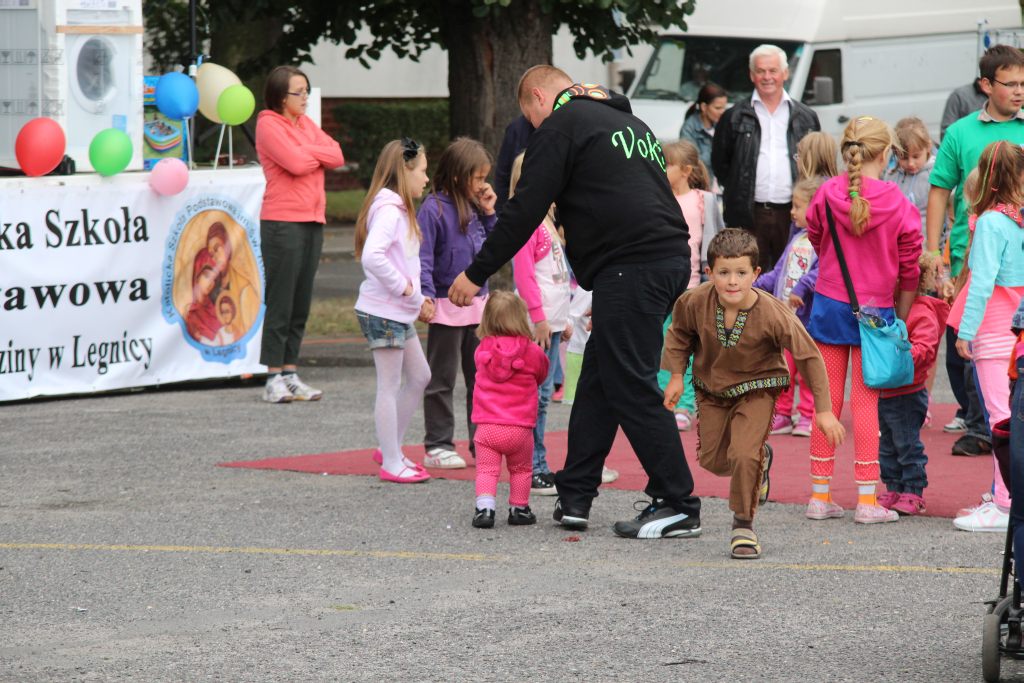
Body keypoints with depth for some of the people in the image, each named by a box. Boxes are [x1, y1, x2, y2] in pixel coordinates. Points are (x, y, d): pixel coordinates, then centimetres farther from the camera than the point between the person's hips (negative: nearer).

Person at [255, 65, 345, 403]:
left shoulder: (305, 123, 18)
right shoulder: (268, 125, -5)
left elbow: (336, 156, 7)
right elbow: (296, 163, -16)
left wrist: (305, 152, -7)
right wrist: (318, 155, 3)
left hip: (312, 221, 7)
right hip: (282, 221, -7)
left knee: (301, 302, 7)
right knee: (280, 302, -7)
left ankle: (290, 372, 12)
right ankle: (274, 378, -4)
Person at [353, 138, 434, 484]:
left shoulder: (399, 210, 14)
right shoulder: (388, 211, -19)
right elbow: (372, 257, -33)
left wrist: (419, 298, 12)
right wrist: (404, 287, -23)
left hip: (399, 312, 10)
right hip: (383, 312, -10)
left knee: (419, 377, 17)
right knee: (390, 386, -3)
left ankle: (391, 448, 26)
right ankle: (391, 463, 4)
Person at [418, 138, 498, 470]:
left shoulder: (474, 207, 10)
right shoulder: (434, 208, -12)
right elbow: (422, 256, -15)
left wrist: (489, 213, 5)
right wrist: (426, 294, -24)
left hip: (478, 304, 7)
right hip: (447, 307, -7)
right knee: (442, 380, 2)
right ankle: (437, 446, 8)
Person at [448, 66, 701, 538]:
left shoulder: (561, 126, 0)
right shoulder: (630, 122, 27)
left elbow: (524, 211, -5)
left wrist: (476, 273, 1)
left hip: (629, 267, -9)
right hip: (670, 256, 9)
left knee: (631, 388, -5)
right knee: (599, 379, 14)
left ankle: (677, 505, -4)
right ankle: (573, 497, 16)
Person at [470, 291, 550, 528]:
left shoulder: (482, 351, 2)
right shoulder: (531, 352, -4)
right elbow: (541, 375, 14)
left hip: (487, 427, 1)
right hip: (519, 427, -1)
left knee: (486, 470, 2)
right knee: (521, 470, 19)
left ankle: (484, 507, -15)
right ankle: (519, 508, 24)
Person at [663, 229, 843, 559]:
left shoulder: (773, 314, -30)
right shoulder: (694, 303, -24)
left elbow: (809, 357, -19)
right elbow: (679, 334, 2)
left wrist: (824, 410, -18)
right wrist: (676, 376, -4)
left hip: (756, 387, -4)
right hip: (711, 386, 4)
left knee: (744, 455, -21)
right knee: (713, 460, 10)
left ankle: (743, 524, 1)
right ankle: (760, 457, 44)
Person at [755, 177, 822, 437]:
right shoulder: (796, 239, 14)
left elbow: (821, 270, -30)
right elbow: (780, 271, 21)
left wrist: (801, 288, -33)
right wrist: (756, 285, 14)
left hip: (809, 318, -8)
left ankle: (807, 416, 13)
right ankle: (782, 414, 19)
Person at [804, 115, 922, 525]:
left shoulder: (826, 195, -6)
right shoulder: (898, 204, -10)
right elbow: (909, 269, -2)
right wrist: (900, 317, 11)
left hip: (828, 304, 2)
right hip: (874, 308, -2)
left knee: (827, 399, 9)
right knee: (865, 402, 2)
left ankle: (820, 495, 13)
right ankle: (867, 499, 3)